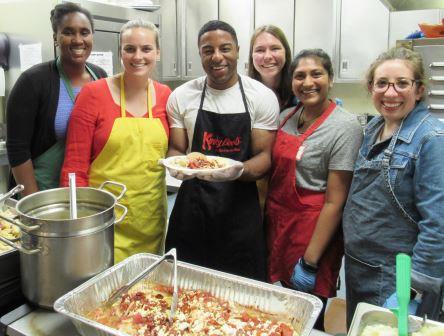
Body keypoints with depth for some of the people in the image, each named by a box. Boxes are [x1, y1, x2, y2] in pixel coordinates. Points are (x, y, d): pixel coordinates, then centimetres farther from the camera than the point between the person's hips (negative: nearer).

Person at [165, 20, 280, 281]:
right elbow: (176, 149, 5)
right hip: (192, 204, 2)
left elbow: (264, 157, -5)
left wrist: (239, 170, -26)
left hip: (241, 205, -1)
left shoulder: (262, 97, -4)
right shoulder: (181, 96, 0)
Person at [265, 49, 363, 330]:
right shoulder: (286, 117, 4)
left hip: (314, 231, -5)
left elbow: (335, 201, -15)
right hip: (277, 223, 5)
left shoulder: (345, 126, -14)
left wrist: (310, 262, -14)